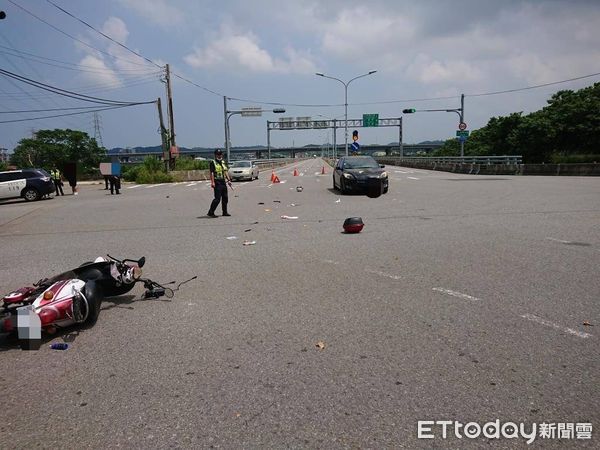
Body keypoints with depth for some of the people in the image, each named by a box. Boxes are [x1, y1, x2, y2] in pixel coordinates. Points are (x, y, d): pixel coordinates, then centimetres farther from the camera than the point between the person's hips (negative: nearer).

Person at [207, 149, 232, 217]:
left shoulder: (223, 162, 17)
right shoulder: (213, 162, -6)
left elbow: (226, 171, 18)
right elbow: (212, 173, -13)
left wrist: (229, 180, 10)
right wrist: (212, 182, -21)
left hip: (223, 182, 8)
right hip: (217, 183, -8)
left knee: (225, 198, 12)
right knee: (217, 199, -11)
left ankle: (225, 212, 22)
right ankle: (210, 212, -6)